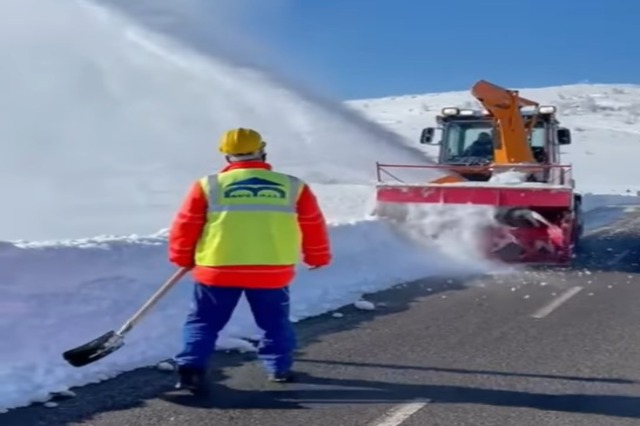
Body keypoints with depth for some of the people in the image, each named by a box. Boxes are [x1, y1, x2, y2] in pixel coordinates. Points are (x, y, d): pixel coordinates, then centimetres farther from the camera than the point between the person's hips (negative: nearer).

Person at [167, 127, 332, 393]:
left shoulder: (208, 186, 2)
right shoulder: (293, 187, 5)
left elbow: (185, 225, 6)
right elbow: (313, 225, 12)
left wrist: (182, 258, 22)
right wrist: (318, 257, 28)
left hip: (218, 270, -1)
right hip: (273, 272, 1)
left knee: (204, 321, 13)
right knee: (275, 321, 22)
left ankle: (191, 369, 4)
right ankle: (279, 368, 27)